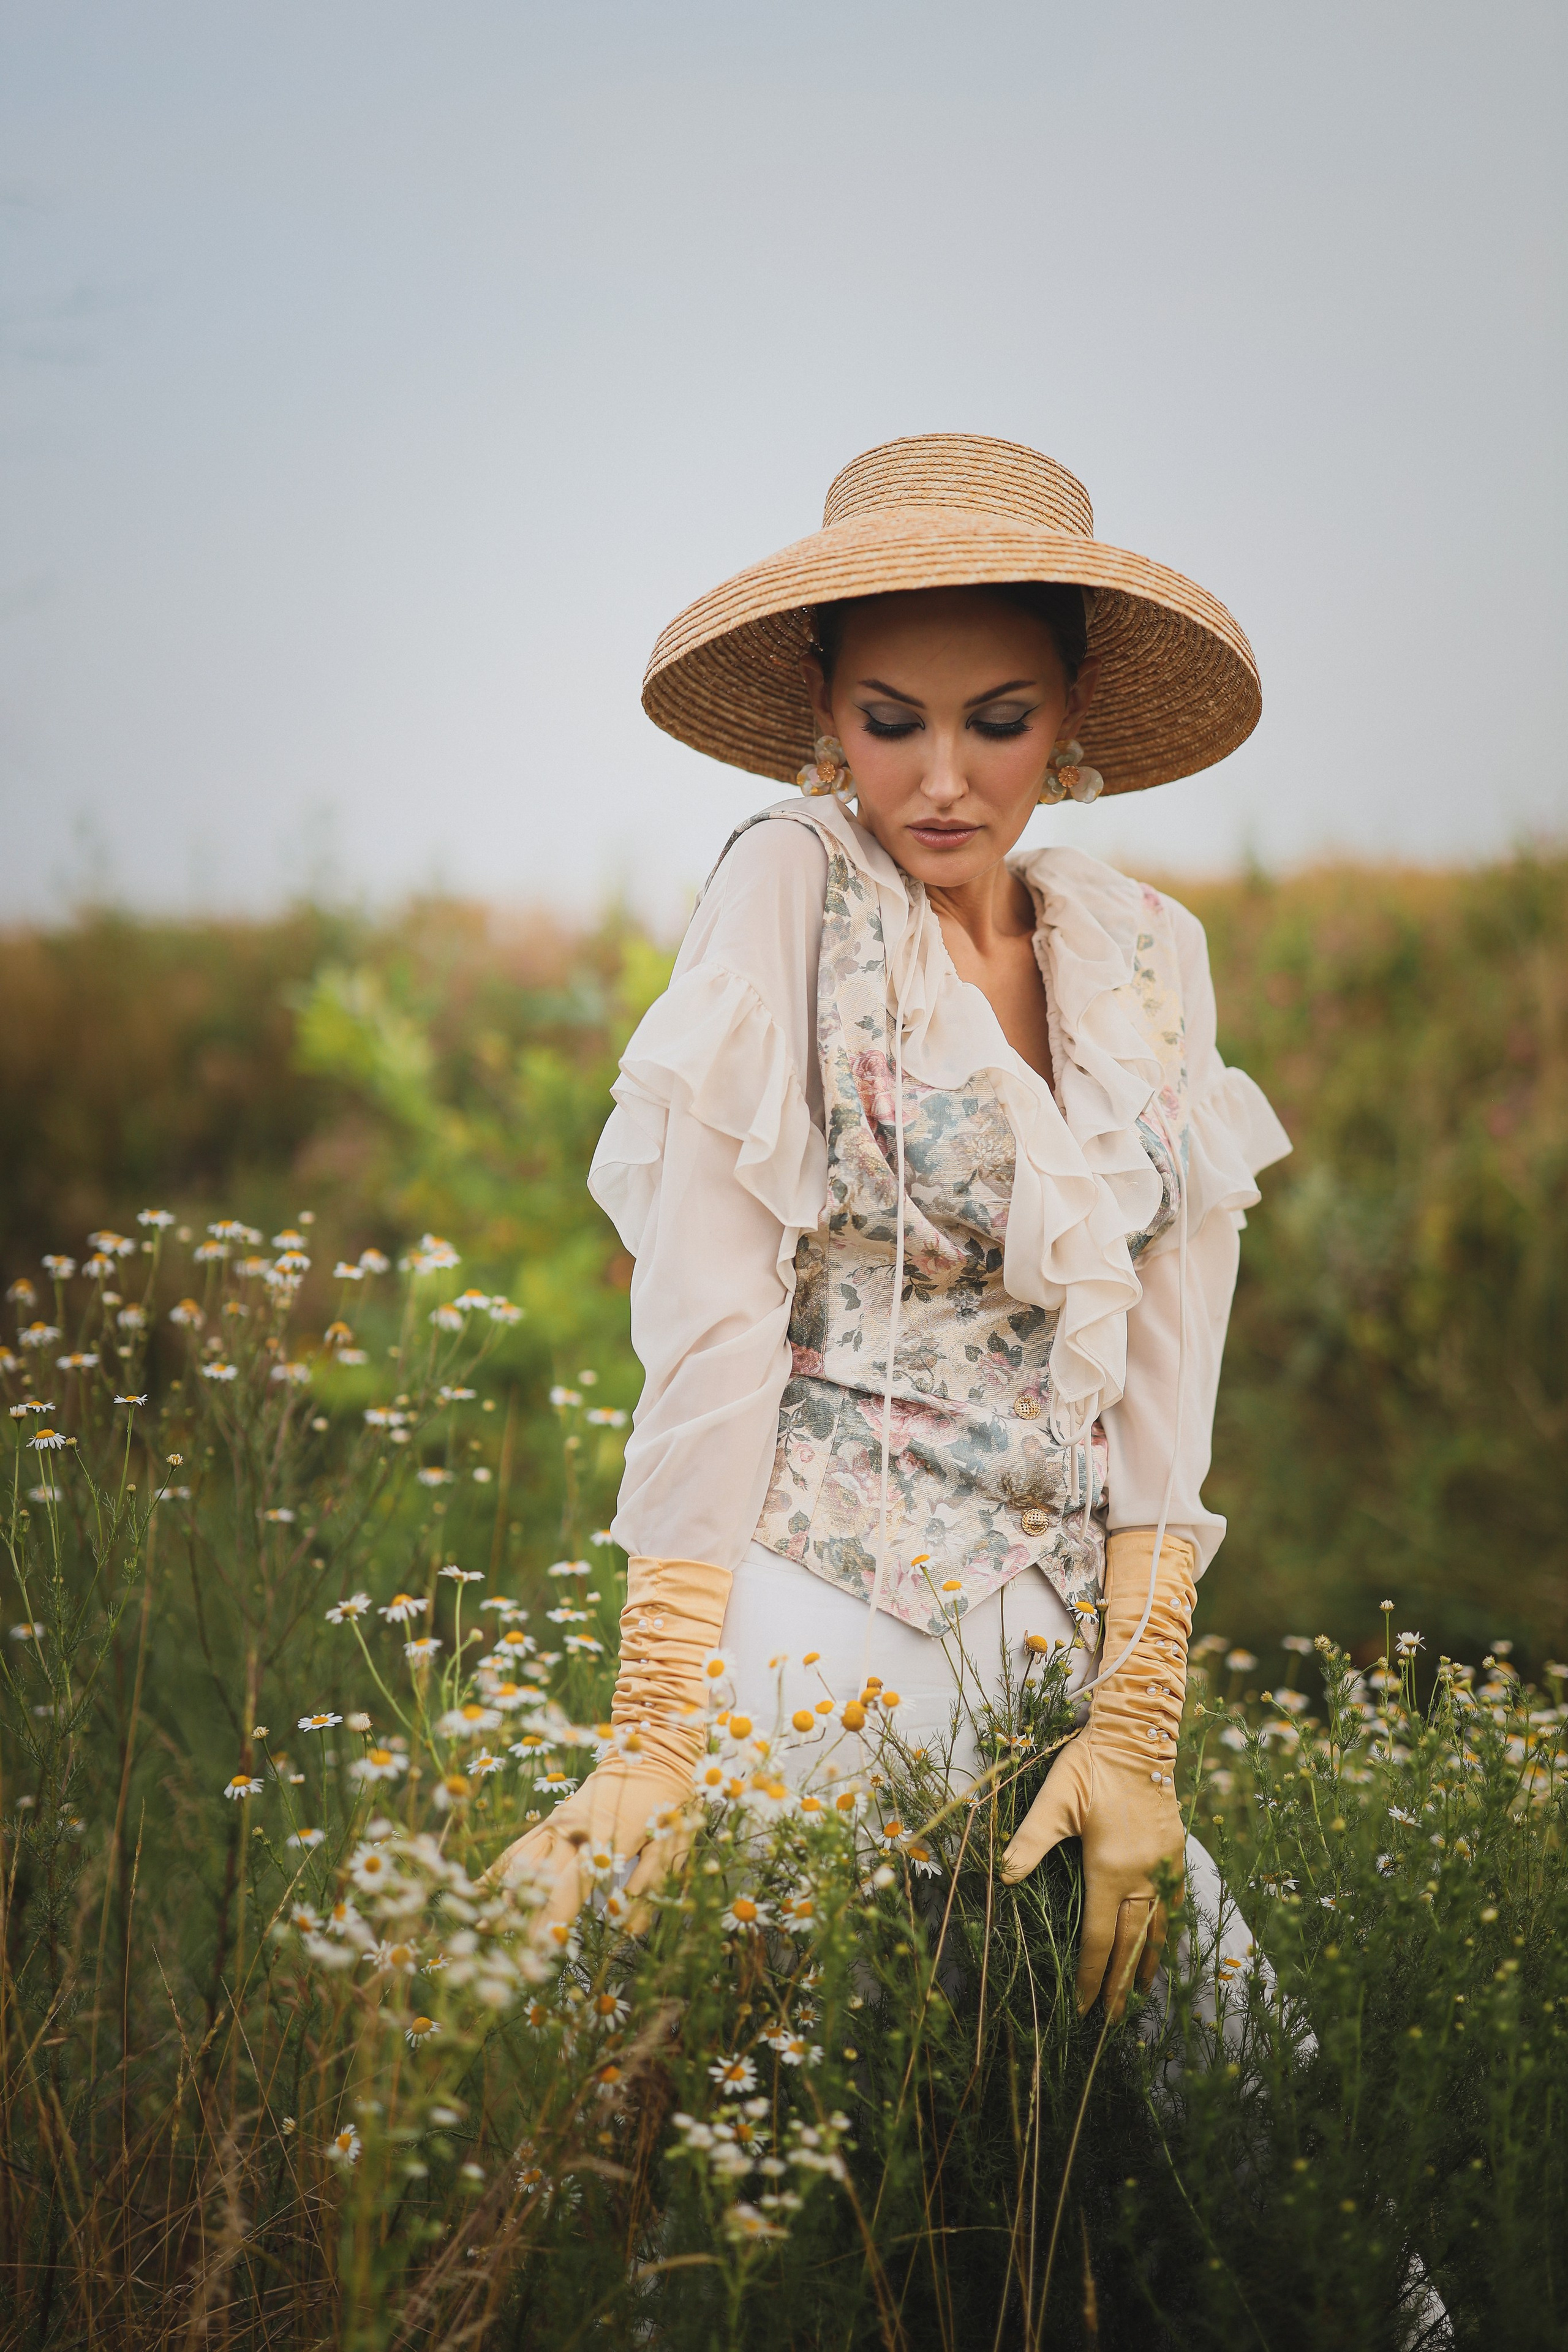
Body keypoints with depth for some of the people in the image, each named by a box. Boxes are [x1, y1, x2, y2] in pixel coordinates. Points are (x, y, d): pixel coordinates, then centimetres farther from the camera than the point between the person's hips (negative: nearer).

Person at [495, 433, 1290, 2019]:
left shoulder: (1144, 959, 8)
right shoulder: (790, 890, -6)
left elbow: (1164, 1371, 3)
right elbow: (708, 1333, -13)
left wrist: (1136, 1724, -9)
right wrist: (651, 1739, -19)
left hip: (1059, 1633, 5)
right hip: (819, 1607, -5)